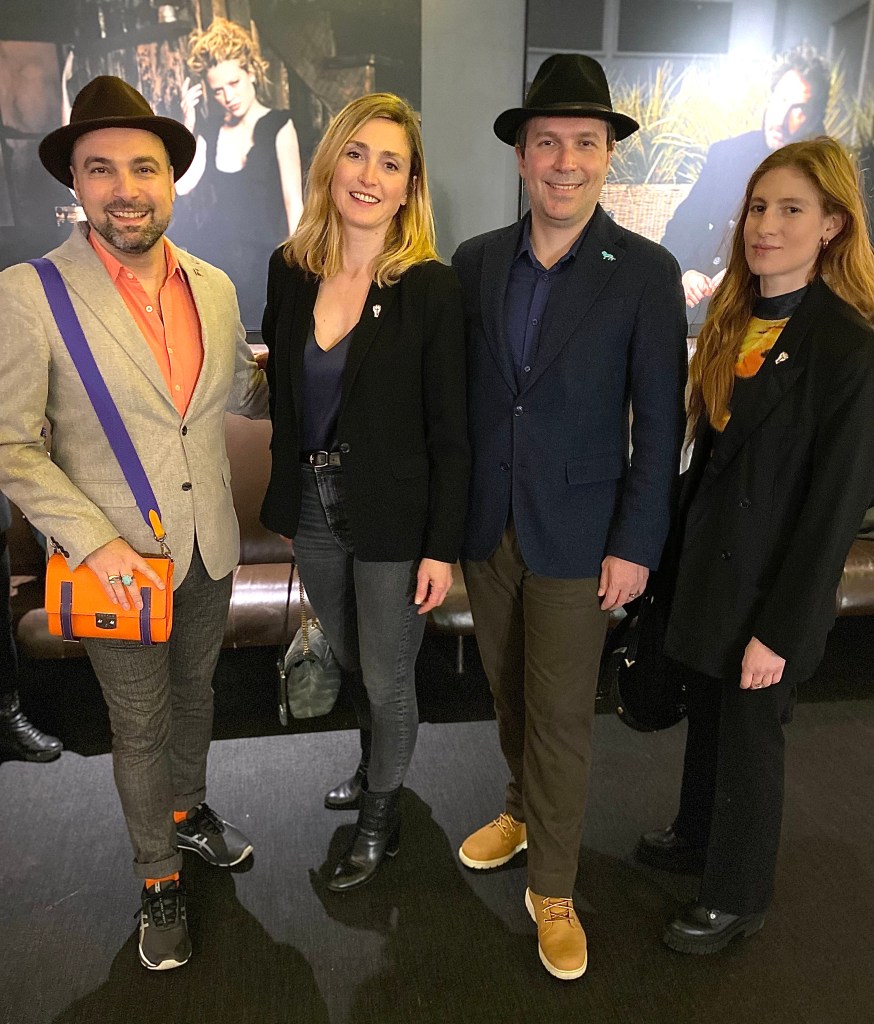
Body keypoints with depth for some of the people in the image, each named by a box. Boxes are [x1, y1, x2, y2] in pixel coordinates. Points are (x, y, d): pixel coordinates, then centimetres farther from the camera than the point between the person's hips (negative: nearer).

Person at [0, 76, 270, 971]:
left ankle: (187, 810, 51)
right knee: (139, 725, 13)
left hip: (210, 550, 5)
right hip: (118, 560, -4)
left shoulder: (215, 286, 0)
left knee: (195, 691, 24)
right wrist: (94, 541, -20)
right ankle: (158, 879, 37)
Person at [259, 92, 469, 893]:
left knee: (388, 680, 12)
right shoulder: (291, 271, 0)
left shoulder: (431, 287, -14)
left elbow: (451, 434, -12)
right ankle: (376, 769, 53)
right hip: (311, 505, 5)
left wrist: (442, 547, -12)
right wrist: (287, 492, 6)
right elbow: (282, 393, 9)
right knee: (350, 661, 24)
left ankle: (381, 818, 39)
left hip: (392, 514, -5)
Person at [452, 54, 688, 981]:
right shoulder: (476, 261, 3)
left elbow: (658, 422, -7)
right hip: (485, 526, 4)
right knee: (506, 689, 19)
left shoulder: (646, 272, -7)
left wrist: (635, 545, -9)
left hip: (576, 538, -3)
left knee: (560, 716, 7)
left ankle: (552, 889, 27)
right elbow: (456, 396, 6)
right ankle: (523, 811, 46)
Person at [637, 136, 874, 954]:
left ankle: (737, 896, 36)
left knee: (749, 735, 12)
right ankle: (698, 837, 48)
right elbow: (709, 448, 7)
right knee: (705, 716, 23)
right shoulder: (734, 320, 3)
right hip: (707, 561, 6)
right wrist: (681, 545, 9)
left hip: (771, 581, -6)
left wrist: (782, 629, -16)